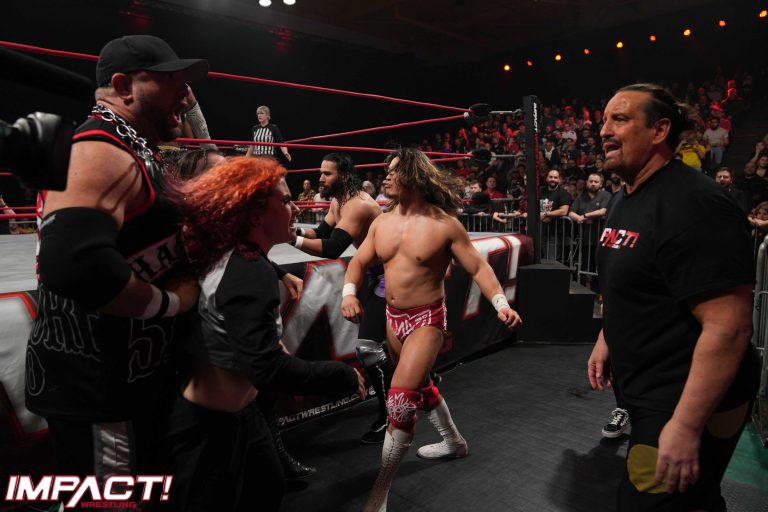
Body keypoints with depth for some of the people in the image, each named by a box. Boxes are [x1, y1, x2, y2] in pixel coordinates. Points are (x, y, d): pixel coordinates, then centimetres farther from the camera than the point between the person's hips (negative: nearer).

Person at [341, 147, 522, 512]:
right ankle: (453, 442, 48)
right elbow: (359, 262, 5)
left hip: (427, 320, -7)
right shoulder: (381, 222, 2)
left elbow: (477, 267, -10)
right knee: (419, 386, 23)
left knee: (400, 399, -14)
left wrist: (501, 304, -22)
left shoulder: (444, 224, -14)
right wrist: (349, 293, -14)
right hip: (393, 317, 7)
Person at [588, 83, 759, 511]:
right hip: (650, 393, 9)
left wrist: (686, 426, -29)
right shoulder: (627, 199, 7)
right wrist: (607, 340, 17)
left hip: (686, 402, -9)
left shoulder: (693, 204, -24)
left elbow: (728, 327, -29)